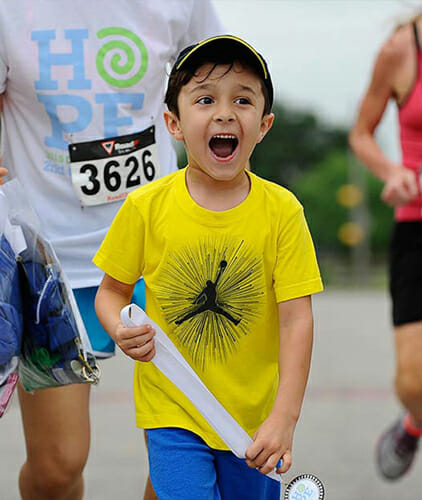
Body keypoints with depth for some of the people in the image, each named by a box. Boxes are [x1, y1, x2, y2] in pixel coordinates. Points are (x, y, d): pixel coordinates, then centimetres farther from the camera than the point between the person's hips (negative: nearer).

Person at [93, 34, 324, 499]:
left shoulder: (281, 211, -9)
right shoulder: (145, 207, -7)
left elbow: (296, 320, -11)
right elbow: (112, 290, 6)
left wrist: (284, 418, -19)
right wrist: (122, 332, -17)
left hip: (256, 418, 1)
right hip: (171, 413, -1)